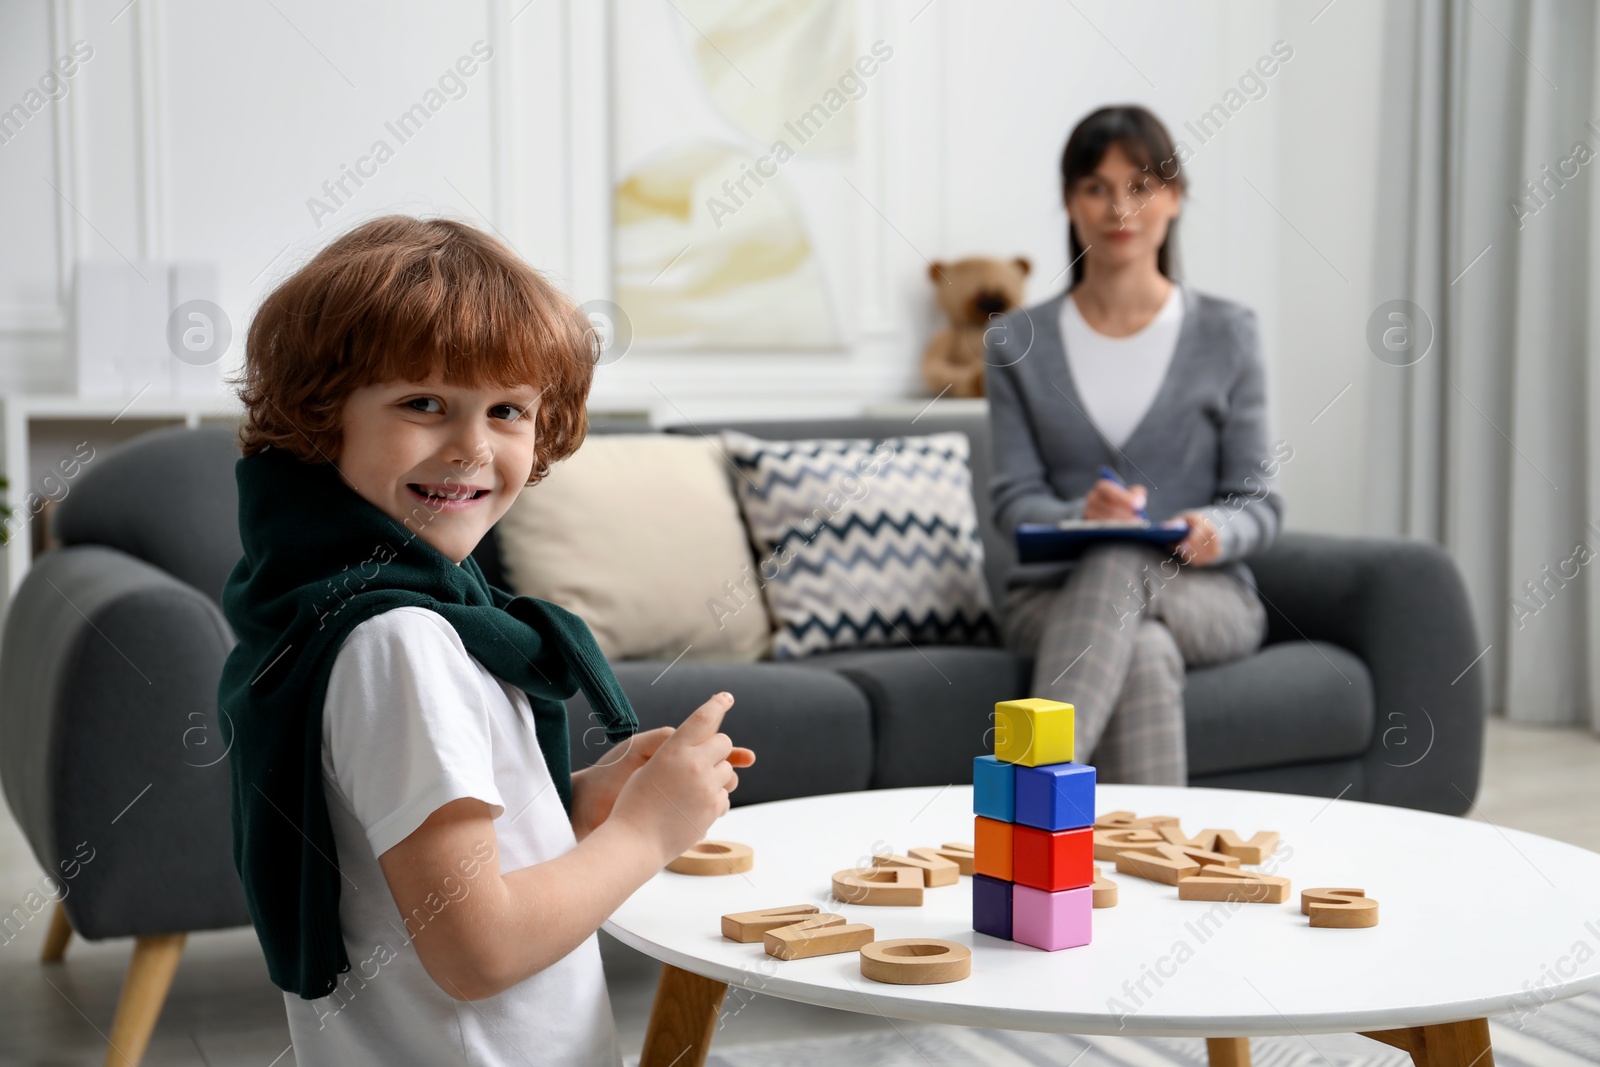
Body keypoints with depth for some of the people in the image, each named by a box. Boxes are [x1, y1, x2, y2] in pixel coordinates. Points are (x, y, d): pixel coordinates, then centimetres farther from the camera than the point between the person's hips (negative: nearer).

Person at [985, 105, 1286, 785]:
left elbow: (1258, 504, 5)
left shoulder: (1226, 333, 8)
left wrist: (1216, 531, -20)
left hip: (1204, 599, 0)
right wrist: (1080, 515, -22)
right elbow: (1015, 499, 2)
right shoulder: (1017, 343, 10)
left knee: (1120, 567, -37)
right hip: (1054, 595, 1)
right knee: (1145, 656, -37)